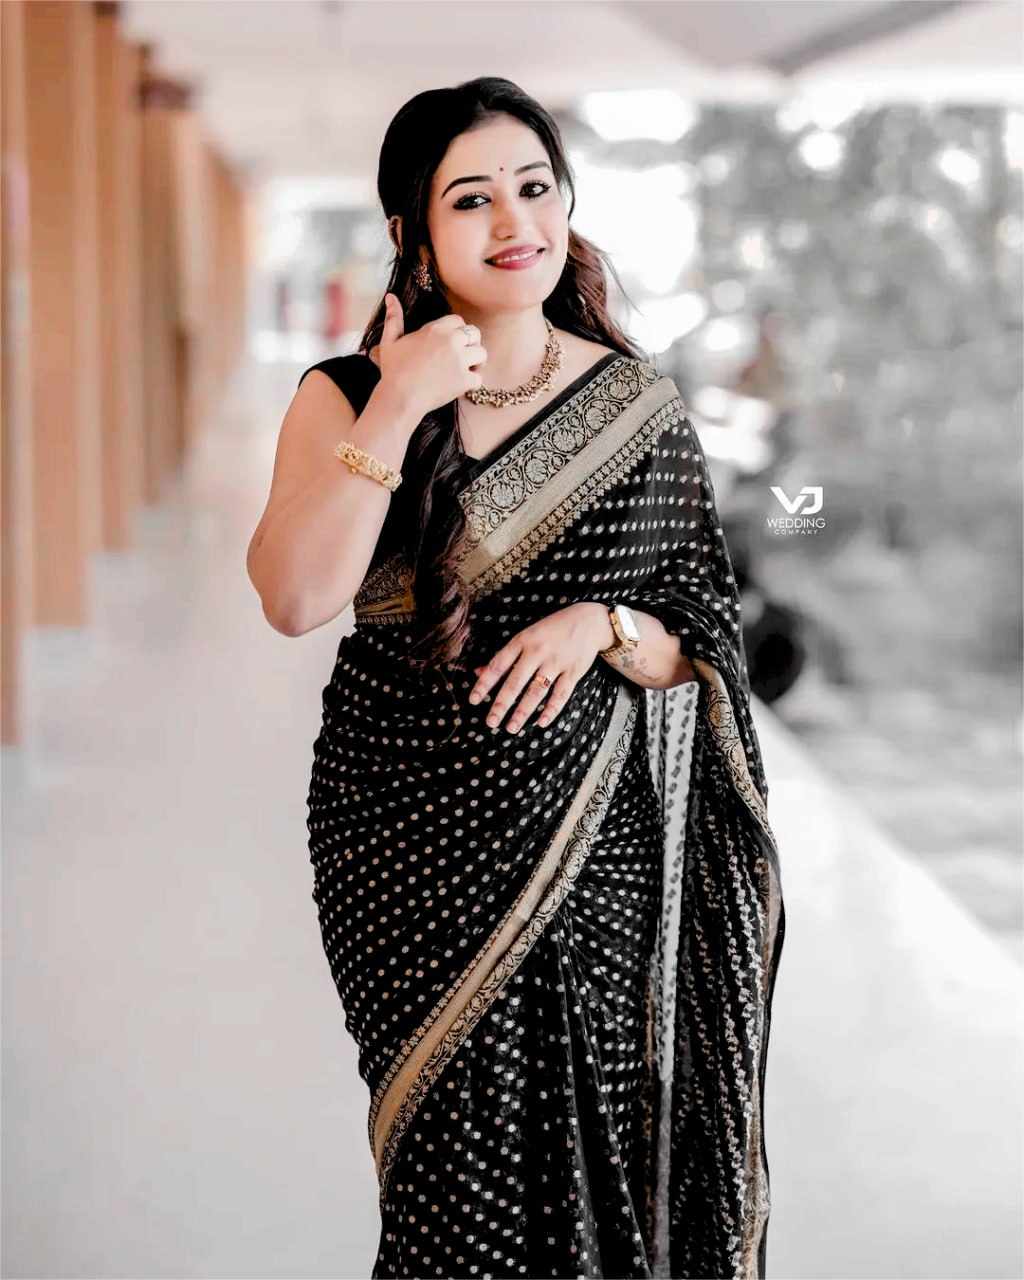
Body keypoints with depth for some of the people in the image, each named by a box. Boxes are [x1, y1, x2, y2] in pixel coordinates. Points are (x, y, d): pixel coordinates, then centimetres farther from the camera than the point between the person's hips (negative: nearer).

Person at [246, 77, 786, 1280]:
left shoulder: (640, 407, 4)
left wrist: (603, 626, -13)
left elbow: (708, 645, 7)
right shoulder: (345, 397, 1)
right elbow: (295, 598, -15)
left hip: (600, 849, 1)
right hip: (419, 849, -1)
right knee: (468, 1182, -2)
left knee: (606, 1156, 3)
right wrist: (395, 412, -19)